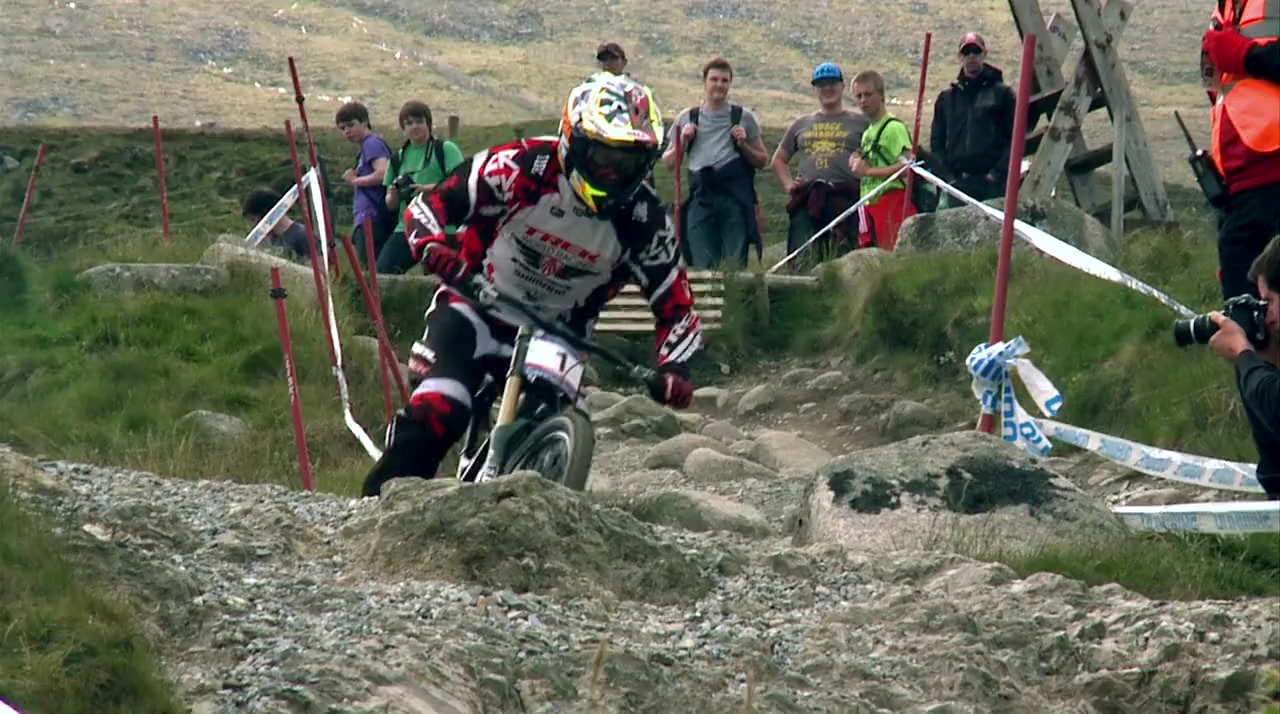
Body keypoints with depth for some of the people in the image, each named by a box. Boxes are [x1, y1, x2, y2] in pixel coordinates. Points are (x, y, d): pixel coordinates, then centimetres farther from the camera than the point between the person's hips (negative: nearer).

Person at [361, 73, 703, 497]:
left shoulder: (644, 222, -12)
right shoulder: (523, 167, -19)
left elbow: (675, 305, -5)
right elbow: (428, 205, -16)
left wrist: (674, 367, -24)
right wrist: (433, 247, -38)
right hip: (477, 308, -3)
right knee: (438, 413, -25)